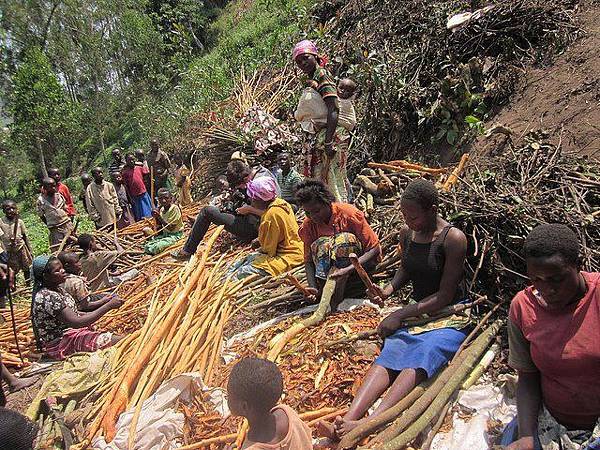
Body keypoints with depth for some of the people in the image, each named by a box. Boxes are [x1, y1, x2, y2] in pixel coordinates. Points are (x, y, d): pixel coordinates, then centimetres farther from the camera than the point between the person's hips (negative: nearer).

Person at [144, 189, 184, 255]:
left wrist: (159, 217, -26)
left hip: (174, 235, -7)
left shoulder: (175, 208, -18)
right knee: (147, 247, -10)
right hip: (164, 234, 7)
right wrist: (156, 218, -6)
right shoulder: (161, 209, 4)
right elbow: (160, 229, 11)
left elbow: (171, 228, -21)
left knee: (153, 249, -24)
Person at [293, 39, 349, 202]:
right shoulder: (312, 81, 18)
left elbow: (334, 109, -20)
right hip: (317, 138, 10)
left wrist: (329, 142, -25)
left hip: (330, 136, -10)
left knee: (334, 182, -8)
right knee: (319, 182, 13)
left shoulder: (322, 75, -9)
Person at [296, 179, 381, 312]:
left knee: (345, 239, -32)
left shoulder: (349, 214, -21)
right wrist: (313, 287, -28)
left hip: (360, 263, -3)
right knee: (321, 244, -26)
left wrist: (348, 269, -36)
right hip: (328, 265, 3)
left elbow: (375, 248, -22)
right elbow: (308, 260, -8)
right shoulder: (308, 225, -10)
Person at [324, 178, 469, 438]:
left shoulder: (453, 238, -16)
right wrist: (389, 289, 2)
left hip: (451, 315, -5)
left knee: (421, 356, -33)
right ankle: (349, 418, -42)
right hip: (417, 311, 5)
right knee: (389, 353, -23)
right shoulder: (406, 233, 3)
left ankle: (370, 423, -50)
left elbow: (445, 296, -16)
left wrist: (401, 315, -17)